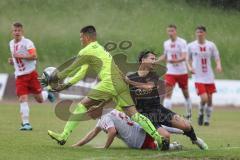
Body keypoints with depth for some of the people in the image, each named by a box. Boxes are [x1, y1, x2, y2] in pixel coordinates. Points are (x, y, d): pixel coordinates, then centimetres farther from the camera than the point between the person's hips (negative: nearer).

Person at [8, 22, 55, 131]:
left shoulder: (27, 42, -11)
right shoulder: (11, 43, 11)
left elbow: (34, 56, -20)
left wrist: (21, 56, -26)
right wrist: (12, 61, 7)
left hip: (31, 74, -4)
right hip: (20, 76, 4)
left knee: (39, 99, 4)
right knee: (23, 99, -11)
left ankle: (47, 94, 40)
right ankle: (26, 123, -10)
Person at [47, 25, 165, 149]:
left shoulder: (86, 51, 4)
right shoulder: (100, 48, 29)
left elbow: (71, 69, 10)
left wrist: (57, 77, 25)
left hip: (109, 82, -8)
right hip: (121, 82, 8)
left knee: (82, 105, 0)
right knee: (133, 114, 2)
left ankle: (63, 136, -4)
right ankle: (158, 137, -10)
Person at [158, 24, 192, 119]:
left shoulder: (182, 42, -9)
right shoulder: (166, 43, 7)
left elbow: (184, 57, -20)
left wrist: (176, 61, -38)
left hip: (182, 72, -3)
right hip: (170, 72, 3)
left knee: (185, 93, 11)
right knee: (168, 92, -14)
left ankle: (189, 114, 30)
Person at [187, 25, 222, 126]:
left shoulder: (211, 45, 1)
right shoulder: (191, 46, 0)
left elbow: (217, 57, 4)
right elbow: (188, 59, 11)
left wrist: (218, 65, -17)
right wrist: (190, 67, -8)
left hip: (209, 77, 2)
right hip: (198, 77, -2)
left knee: (210, 99, 4)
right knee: (204, 98, -16)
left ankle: (207, 119, 21)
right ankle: (201, 114, 13)